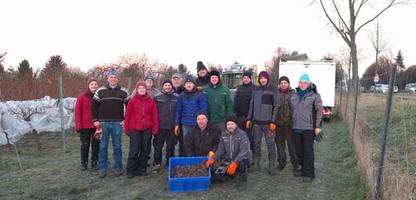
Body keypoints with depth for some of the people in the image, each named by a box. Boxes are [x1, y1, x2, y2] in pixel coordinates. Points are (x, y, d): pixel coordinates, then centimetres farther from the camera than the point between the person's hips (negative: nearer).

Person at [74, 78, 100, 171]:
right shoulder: (82, 96, -2)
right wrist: (78, 125, -10)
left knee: (96, 145, 8)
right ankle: (83, 163, 19)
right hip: (85, 126, -2)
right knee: (85, 145, 7)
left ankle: (94, 163, 20)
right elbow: (77, 111, -4)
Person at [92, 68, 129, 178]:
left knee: (117, 146, 6)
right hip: (103, 123, 0)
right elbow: (94, 106, 6)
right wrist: (95, 120, 0)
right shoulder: (100, 91, 3)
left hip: (117, 123, 0)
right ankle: (102, 168, 15)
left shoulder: (123, 92, 3)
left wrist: (126, 119, 0)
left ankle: (117, 167, 17)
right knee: (103, 146, 5)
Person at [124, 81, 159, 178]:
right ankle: (130, 170, 9)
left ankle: (142, 169, 21)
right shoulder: (132, 100, 2)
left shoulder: (151, 101, 6)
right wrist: (127, 128, 0)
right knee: (134, 150, -2)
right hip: (135, 129, -2)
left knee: (145, 150, 8)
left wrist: (155, 129, -1)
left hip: (147, 129, 2)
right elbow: (128, 115, 2)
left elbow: (155, 115, 4)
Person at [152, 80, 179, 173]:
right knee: (158, 146, 6)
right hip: (160, 126, 0)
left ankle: (170, 165, 23)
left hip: (172, 127, 1)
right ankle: (156, 164, 19)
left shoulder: (177, 97, 2)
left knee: (171, 147, 10)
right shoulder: (157, 97, 1)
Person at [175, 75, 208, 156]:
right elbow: (178, 111, 9)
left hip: (196, 124, -3)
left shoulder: (200, 95, -4)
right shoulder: (182, 96, 8)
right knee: (185, 144, 10)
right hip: (185, 124, 3)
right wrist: (177, 124, 7)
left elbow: (204, 109, -7)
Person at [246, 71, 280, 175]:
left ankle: (272, 166, 8)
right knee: (256, 143, 9)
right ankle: (256, 164, 21)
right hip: (256, 121, 4)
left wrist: (273, 121, -12)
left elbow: (276, 106, -6)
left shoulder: (273, 89, -2)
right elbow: (252, 104, 13)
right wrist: (249, 119, 7)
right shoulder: (256, 89, 10)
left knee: (270, 144, 0)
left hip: (268, 122, -4)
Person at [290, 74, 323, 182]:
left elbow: (319, 111, -7)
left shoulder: (314, 95, -5)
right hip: (296, 128, 6)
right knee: (299, 150, 12)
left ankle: (309, 173, 4)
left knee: (308, 151, -4)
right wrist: (292, 123, 17)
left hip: (308, 128, -6)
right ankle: (303, 169, 26)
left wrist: (318, 126, -12)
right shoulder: (294, 96, 12)